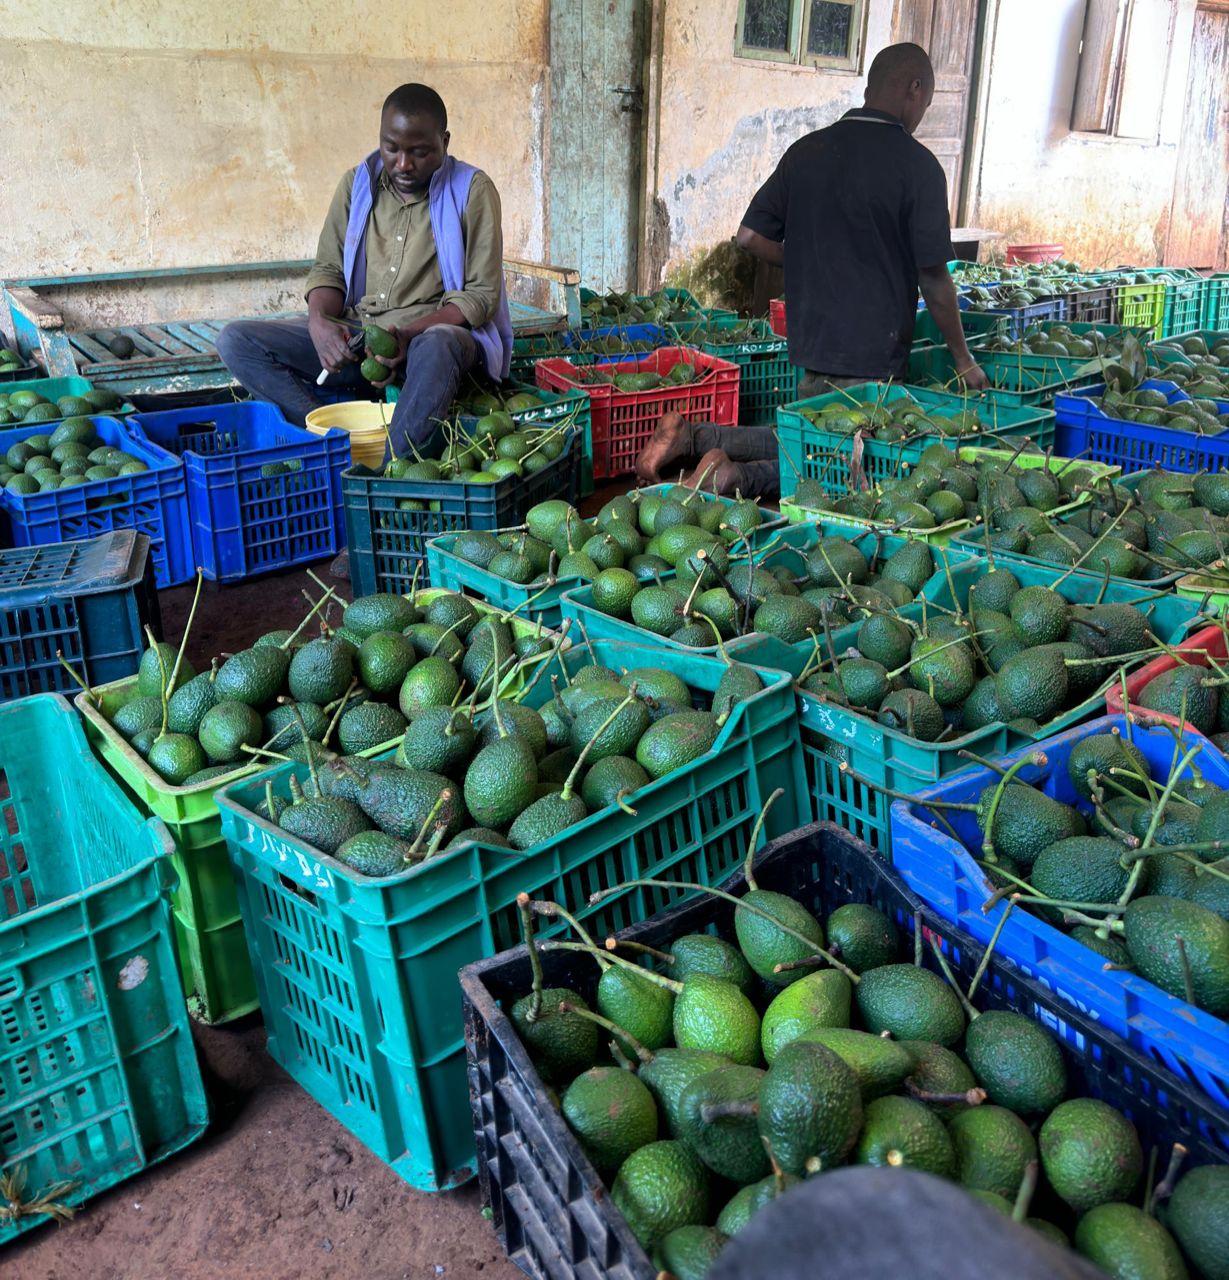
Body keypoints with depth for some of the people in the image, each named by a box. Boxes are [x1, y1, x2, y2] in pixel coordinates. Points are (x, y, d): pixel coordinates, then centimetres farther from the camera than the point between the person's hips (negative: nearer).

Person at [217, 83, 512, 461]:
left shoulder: (472, 189, -3)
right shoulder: (357, 184, 9)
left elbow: (481, 294, -7)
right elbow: (328, 269, 11)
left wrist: (410, 334, -23)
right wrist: (320, 321, -13)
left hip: (436, 331, -4)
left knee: (435, 347, -43)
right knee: (235, 341, -13)